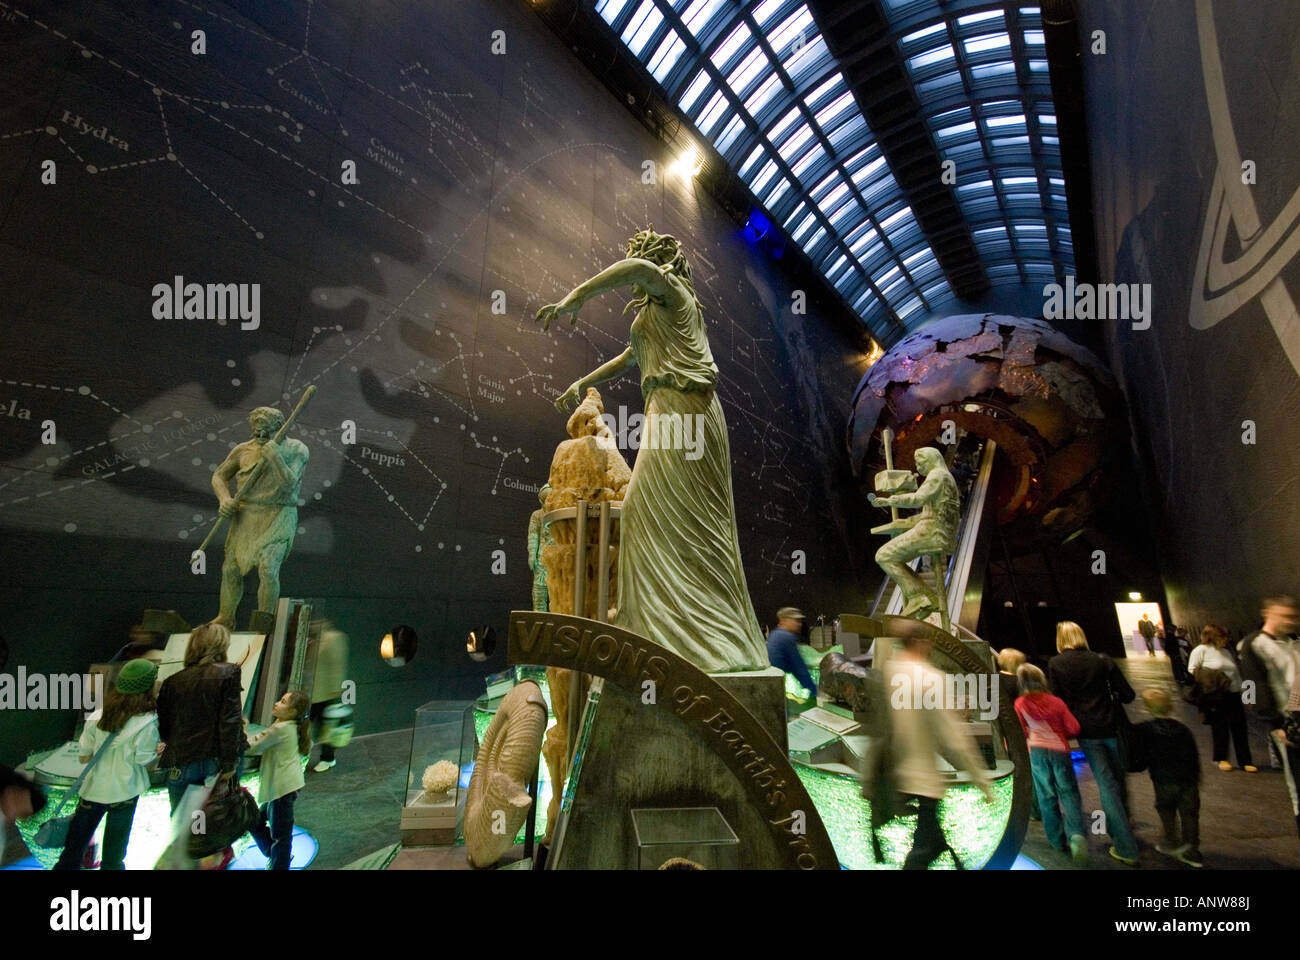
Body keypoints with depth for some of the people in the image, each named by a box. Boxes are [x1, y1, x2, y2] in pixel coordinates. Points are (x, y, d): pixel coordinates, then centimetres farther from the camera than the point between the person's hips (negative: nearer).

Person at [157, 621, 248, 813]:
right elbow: (230, 720, -12)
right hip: (215, 760, -3)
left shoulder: (172, 682, 5)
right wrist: (229, 762, -8)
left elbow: (163, 727, 9)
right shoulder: (228, 673, -6)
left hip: (181, 763, 3)